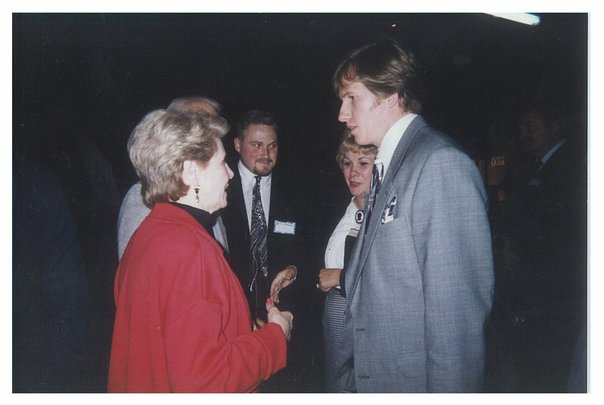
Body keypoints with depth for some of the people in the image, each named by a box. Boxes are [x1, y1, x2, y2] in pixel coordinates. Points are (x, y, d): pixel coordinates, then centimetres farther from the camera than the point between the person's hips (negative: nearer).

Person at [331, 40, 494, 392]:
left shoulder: (442, 162, -16)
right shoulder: (387, 166, 12)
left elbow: (458, 304, -20)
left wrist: (448, 389, -20)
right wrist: (351, 370, 14)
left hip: (415, 381, -8)